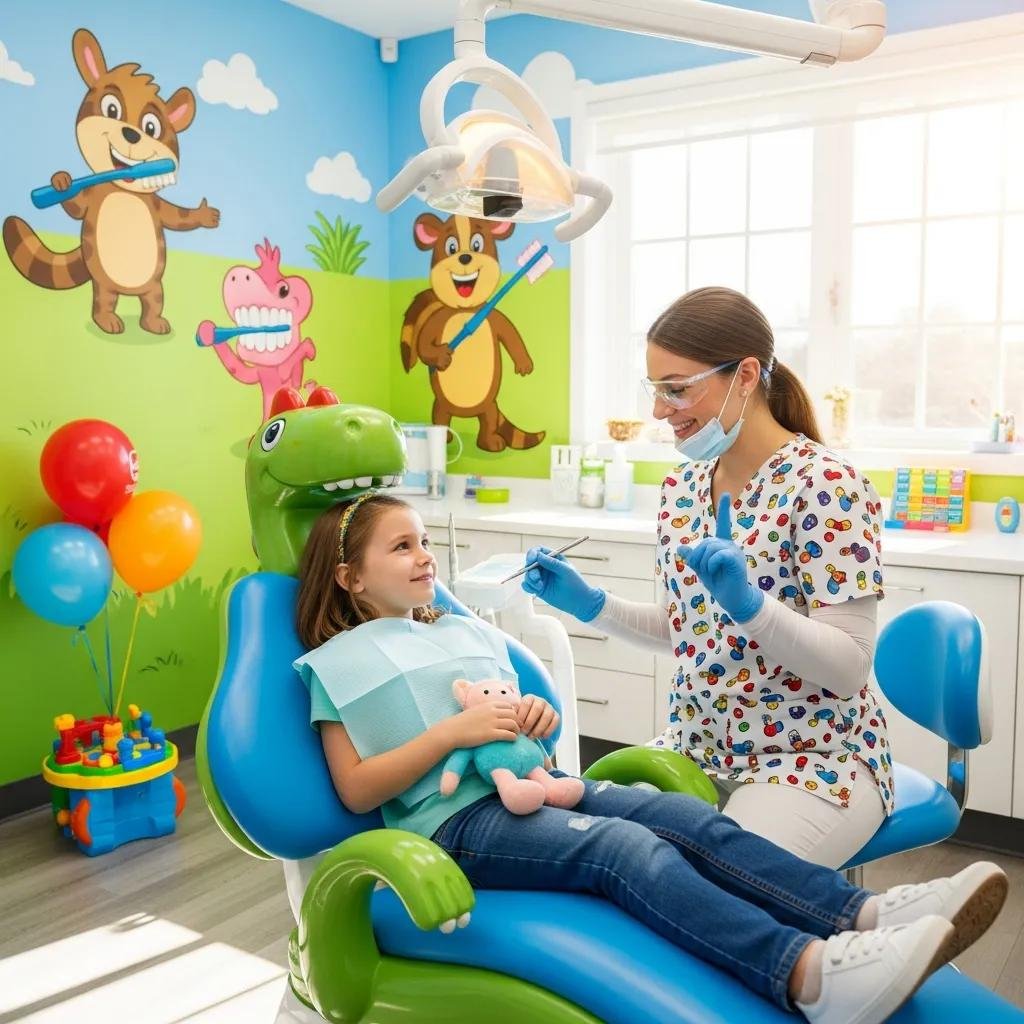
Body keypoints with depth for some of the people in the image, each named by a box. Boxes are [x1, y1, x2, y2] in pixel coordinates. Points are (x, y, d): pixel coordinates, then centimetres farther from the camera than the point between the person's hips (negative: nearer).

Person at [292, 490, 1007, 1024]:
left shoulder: (466, 631, 24)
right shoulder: (340, 661, 6)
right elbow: (357, 790, -4)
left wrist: (537, 718, 1)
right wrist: (454, 732, -13)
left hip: (532, 785, 7)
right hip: (455, 818, -6)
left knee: (685, 816, -19)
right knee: (627, 847, -32)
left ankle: (862, 913, -34)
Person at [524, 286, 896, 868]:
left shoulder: (825, 484, -17)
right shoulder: (683, 487, 4)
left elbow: (851, 668, -18)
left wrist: (749, 604, -34)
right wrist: (588, 603, -1)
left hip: (813, 759, -6)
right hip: (698, 749, 7)